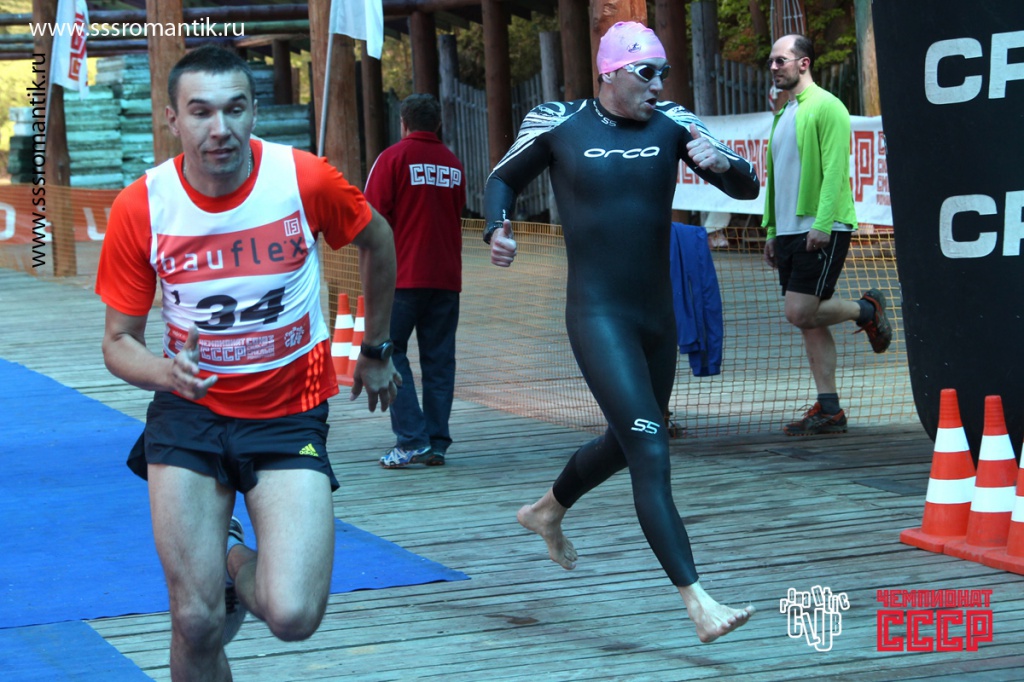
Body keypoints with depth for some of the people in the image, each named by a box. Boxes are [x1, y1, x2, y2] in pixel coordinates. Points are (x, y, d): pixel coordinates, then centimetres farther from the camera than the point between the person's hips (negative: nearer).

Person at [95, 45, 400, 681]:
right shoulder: (141, 207, -12)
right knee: (196, 624, -7)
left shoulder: (304, 179, -15)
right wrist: (166, 372, -25)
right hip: (190, 412, 1)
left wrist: (375, 352, 17)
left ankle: (240, 566, 18)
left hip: (291, 411, -1)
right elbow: (120, 340, -2)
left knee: (293, 617, -16)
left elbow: (378, 240, 7)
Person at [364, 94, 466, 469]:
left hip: (403, 274, -5)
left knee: (389, 353, 1)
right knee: (439, 360, 8)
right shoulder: (453, 164, 9)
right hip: (447, 276, 5)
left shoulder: (393, 158, -5)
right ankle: (437, 444, 7)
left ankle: (412, 440, -9)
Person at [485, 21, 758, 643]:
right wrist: (498, 229, -8)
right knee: (651, 455, -16)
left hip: (658, 317, 6)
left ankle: (549, 511, 53)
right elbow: (504, 179, 12)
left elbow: (747, 187, 0)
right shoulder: (558, 125, -4)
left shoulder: (672, 124, 2)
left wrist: (722, 162, -22)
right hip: (598, 317, -6)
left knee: (626, 443, 23)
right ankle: (698, 603, -21)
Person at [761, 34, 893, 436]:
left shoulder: (825, 107, -8)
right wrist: (772, 229, 18)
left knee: (801, 312, -15)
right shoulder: (783, 114, 18)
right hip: (790, 231, 9)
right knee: (808, 321, 5)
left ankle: (867, 311, 11)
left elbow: (835, 170, -16)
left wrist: (822, 224, -23)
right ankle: (828, 410, 6)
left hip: (822, 230, -9)